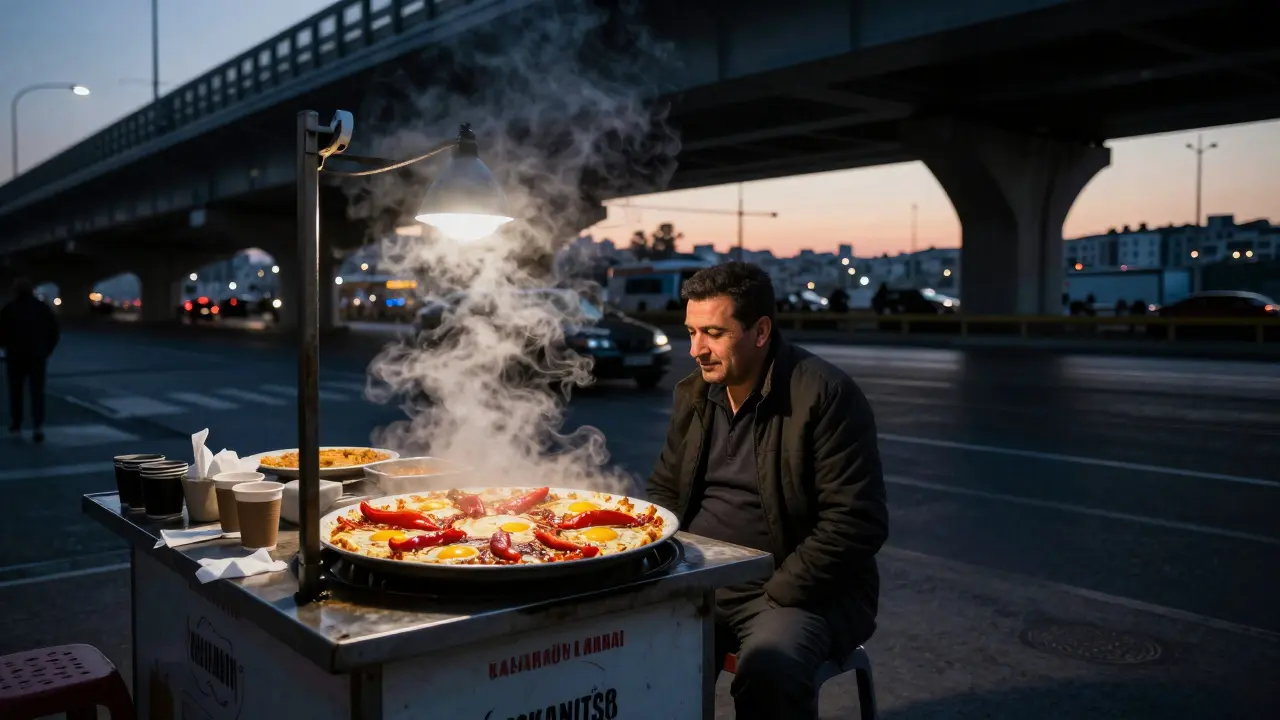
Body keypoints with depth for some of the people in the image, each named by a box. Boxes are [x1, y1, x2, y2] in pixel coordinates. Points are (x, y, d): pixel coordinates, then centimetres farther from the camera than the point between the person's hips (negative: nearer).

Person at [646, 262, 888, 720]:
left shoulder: (825, 394, -13)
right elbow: (664, 490, 19)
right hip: (700, 583, 6)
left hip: (795, 592, -5)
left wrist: (776, 597, -18)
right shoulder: (693, 394, 8)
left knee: (769, 669, -33)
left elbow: (856, 524, -16)